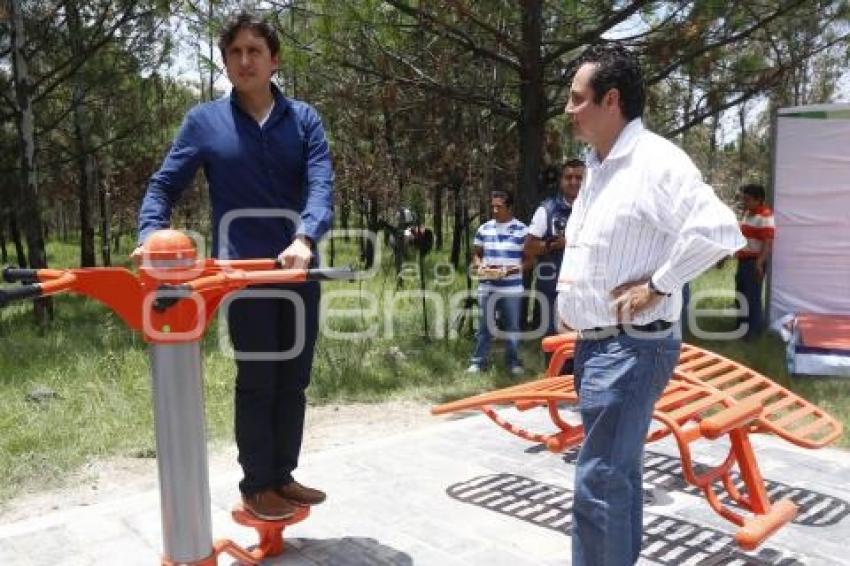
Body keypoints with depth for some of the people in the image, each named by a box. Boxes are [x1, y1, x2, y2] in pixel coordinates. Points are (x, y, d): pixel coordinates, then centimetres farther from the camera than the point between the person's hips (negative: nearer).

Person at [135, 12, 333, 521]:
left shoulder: (304, 119, 5)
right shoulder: (205, 121, 2)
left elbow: (322, 186, -9)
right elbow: (164, 186, 2)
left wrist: (304, 239, -29)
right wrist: (152, 234, -19)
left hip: (299, 266, 3)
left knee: (294, 379, 11)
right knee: (257, 381, 3)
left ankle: (283, 476, 28)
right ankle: (256, 486, 19)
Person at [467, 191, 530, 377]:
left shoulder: (521, 230, -3)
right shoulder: (484, 228, 7)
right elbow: (476, 253, 16)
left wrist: (514, 269, -18)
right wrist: (478, 264, -6)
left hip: (512, 288, -2)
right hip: (487, 287, 2)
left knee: (512, 326, 8)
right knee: (484, 326, 7)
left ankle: (513, 362, 20)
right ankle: (478, 361, 15)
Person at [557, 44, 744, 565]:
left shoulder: (654, 160, -16)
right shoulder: (599, 166, 13)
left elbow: (718, 230, -28)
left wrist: (657, 285, -20)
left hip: (630, 348, -9)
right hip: (595, 344, 9)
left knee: (598, 484, -5)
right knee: (619, 475, 20)